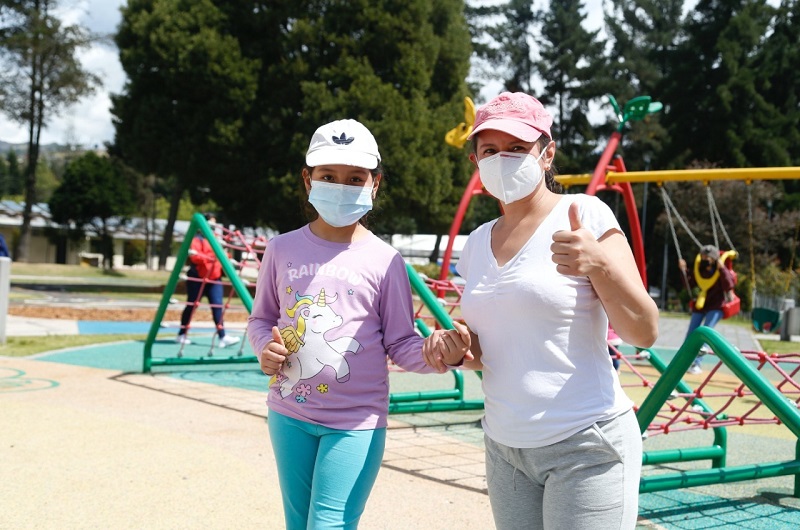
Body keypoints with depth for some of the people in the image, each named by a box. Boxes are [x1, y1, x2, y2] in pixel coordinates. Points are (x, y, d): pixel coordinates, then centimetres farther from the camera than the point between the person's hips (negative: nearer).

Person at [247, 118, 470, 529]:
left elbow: (400, 344, -4)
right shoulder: (283, 250, 1)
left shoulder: (384, 261, -6)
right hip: (289, 414, 4)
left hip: (357, 420, -3)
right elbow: (260, 319, 12)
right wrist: (265, 346, -10)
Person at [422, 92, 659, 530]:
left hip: (586, 448, -5)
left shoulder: (584, 216, -8)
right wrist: (457, 349, -2)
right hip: (504, 448, 6)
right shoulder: (477, 243, 10)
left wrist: (600, 263, -29)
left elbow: (644, 332, -13)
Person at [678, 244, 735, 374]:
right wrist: (683, 270, 1)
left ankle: (697, 364, -22)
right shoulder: (700, 270, 3)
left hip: (715, 306, -5)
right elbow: (690, 285, 12)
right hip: (700, 305, 5)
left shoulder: (721, 271, -12)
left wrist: (722, 269, -35)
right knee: (690, 334, 0)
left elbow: (729, 286, -26)